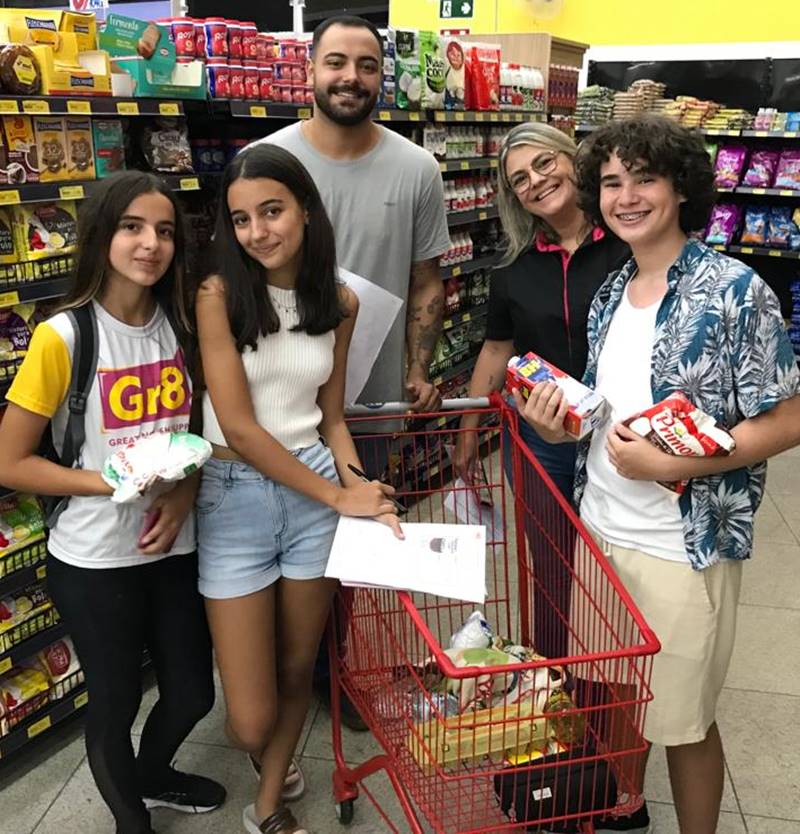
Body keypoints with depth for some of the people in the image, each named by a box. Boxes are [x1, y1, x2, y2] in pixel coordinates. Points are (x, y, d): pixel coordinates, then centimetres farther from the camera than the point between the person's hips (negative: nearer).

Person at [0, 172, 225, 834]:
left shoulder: (180, 325, -1)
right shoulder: (63, 338, -16)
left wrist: (184, 495, -9)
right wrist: (115, 482, -22)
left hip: (175, 547, 5)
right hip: (94, 560, -4)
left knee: (193, 692, 18)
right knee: (115, 703, 14)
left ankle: (153, 773, 52)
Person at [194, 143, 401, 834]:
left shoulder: (340, 303, 3)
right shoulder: (219, 295, -11)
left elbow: (330, 417, 10)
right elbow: (237, 427, -15)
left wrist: (356, 482, -9)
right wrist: (335, 497, -13)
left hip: (316, 488, 4)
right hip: (236, 497, -3)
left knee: (298, 670, 17)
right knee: (251, 721, 2)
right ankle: (267, 751, 43)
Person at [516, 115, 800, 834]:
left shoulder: (734, 291, -13)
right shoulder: (609, 295, 7)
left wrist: (668, 464, -22)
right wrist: (559, 426, -6)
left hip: (684, 547, -6)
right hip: (599, 528, 6)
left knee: (680, 721, 11)